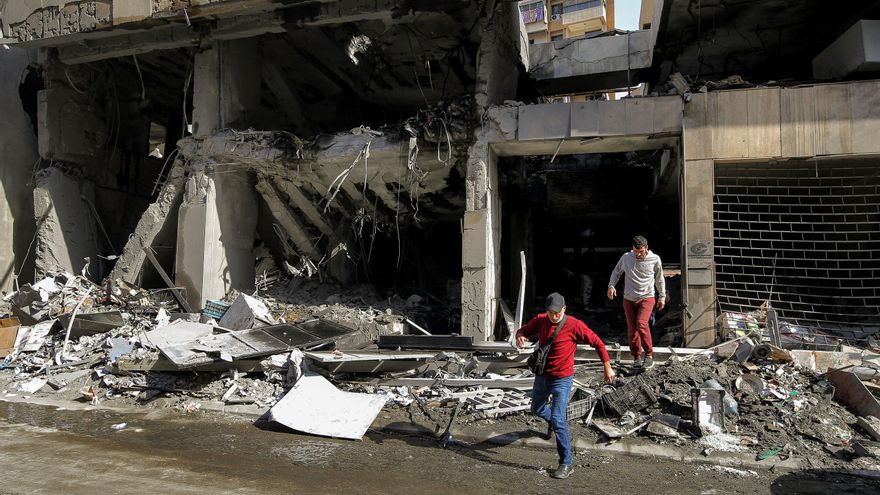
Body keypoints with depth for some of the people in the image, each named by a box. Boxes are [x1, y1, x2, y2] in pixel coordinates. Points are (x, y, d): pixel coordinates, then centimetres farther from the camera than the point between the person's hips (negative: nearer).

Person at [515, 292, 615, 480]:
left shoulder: (574, 325, -18)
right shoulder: (540, 320, -6)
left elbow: (597, 343, -10)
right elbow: (523, 330, 7)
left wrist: (607, 368, -8)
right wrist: (520, 337, -18)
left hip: (562, 380, -6)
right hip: (542, 377, 6)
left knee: (558, 420, -14)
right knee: (536, 410, 25)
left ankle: (566, 464, -2)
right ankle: (553, 421, 58)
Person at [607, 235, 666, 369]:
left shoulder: (655, 259, -5)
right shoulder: (626, 257, -3)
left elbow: (659, 279, 10)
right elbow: (616, 272, 13)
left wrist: (662, 296, 13)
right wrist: (611, 285, -3)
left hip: (646, 297, -3)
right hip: (629, 299, 3)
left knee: (641, 324, -23)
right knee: (632, 329, 4)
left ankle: (649, 354, -9)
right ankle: (637, 357, 20)